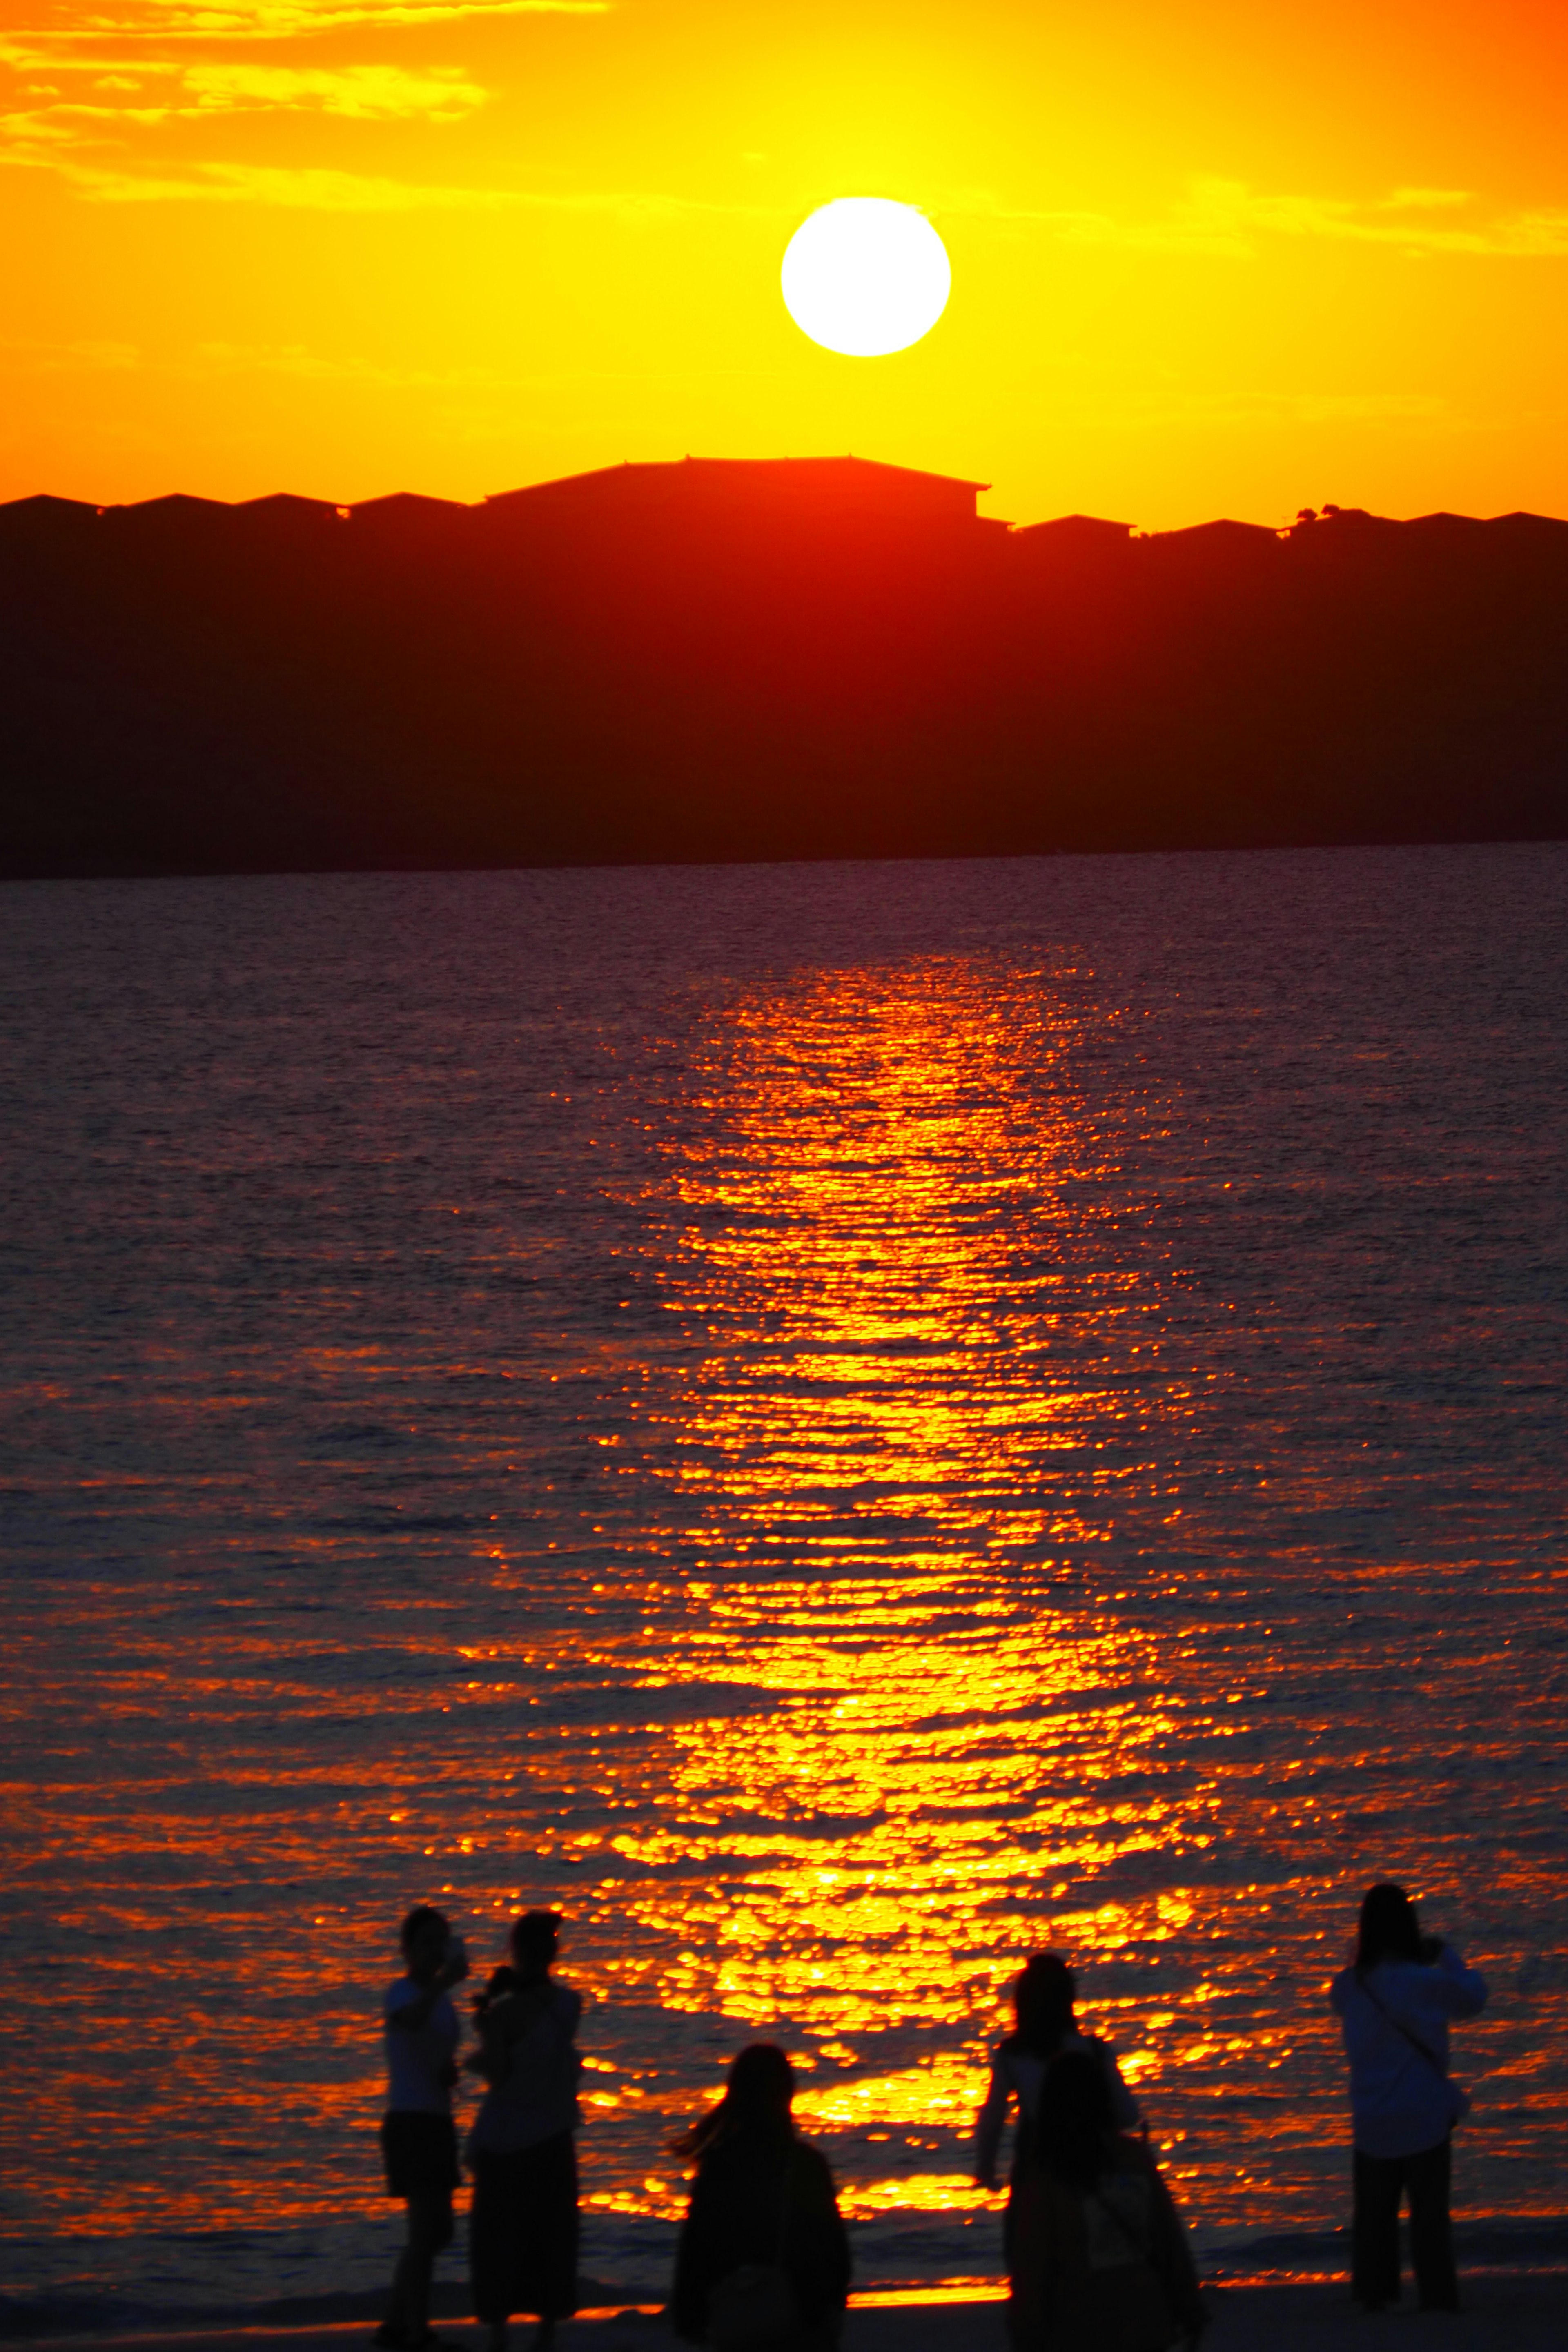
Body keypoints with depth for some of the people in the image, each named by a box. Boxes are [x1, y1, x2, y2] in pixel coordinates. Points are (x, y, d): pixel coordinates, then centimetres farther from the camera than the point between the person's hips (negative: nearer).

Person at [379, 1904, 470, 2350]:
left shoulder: (440, 1998, 15)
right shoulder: (402, 1992, -11)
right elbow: (409, 2021, -36)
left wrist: (450, 2072, 0)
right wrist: (444, 1982, -52)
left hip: (437, 2124, 9)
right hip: (410, 2124, -9)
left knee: (436, 2232, 14)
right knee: (426, 2230, -13)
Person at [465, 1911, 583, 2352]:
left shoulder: (504, 2013, -16)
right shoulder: (570, 2004, -3)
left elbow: (497, 2073, -15)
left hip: (503, 2138, -3)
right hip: (553, 2138, 3)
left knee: (498, 2234, 6)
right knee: (551, 2234, 11)